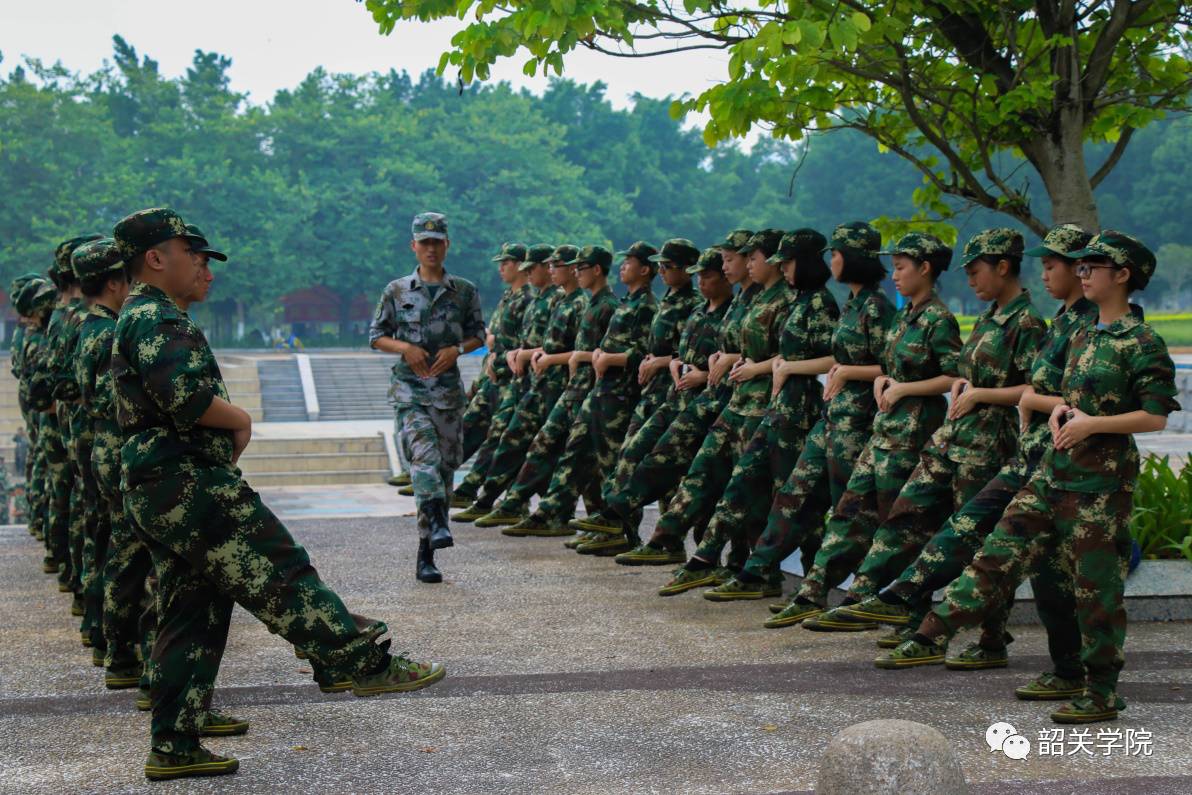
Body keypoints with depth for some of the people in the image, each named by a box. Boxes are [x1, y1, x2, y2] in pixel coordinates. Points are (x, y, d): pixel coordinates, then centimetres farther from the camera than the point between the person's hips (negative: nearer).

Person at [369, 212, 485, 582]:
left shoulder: (464, 291, 7)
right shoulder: (397, 291, 4)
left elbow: (478, 334, 13)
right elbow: (376, 335, 8)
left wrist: (457, 349, -8)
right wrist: (405, 347, -11)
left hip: (448, 388, 2)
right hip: (410, 388, -2)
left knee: (446, 464, 2)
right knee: (424, 454, -24)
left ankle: (426, 555, 10)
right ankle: (437, 524, -39)